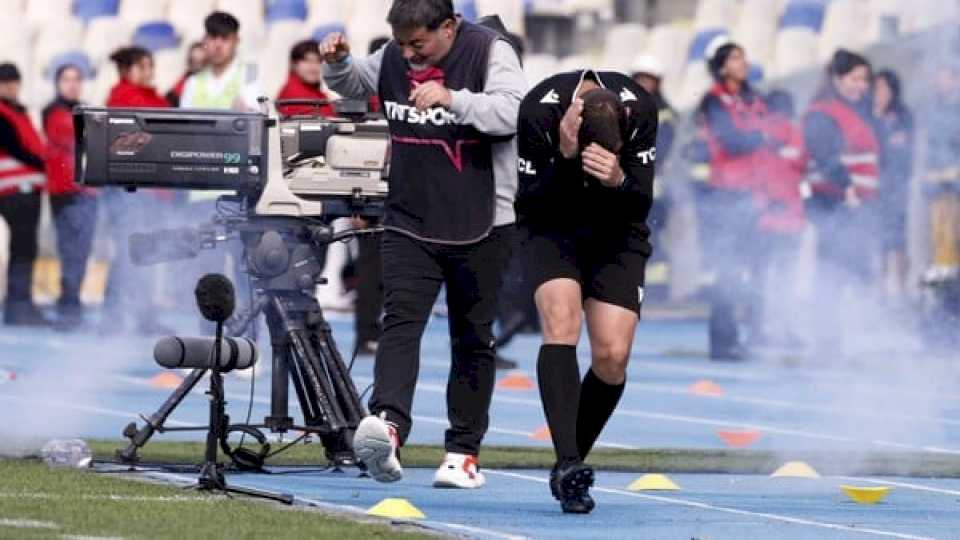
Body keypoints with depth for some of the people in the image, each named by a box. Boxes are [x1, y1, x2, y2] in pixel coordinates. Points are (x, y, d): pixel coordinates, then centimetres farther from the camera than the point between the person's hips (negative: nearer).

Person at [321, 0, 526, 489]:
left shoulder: (489, 52, -9)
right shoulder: (392, 59, 5)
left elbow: (511, 112, -24)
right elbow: (351, 84, 24)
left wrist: (452, 97, -35)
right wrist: (337, 62, 2)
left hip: (480, 227, -3)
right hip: (409, 223, 3)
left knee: (472, 338, 7)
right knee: (400, 320, -17)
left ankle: (464, 452, 16)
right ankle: (388, 425, -35)